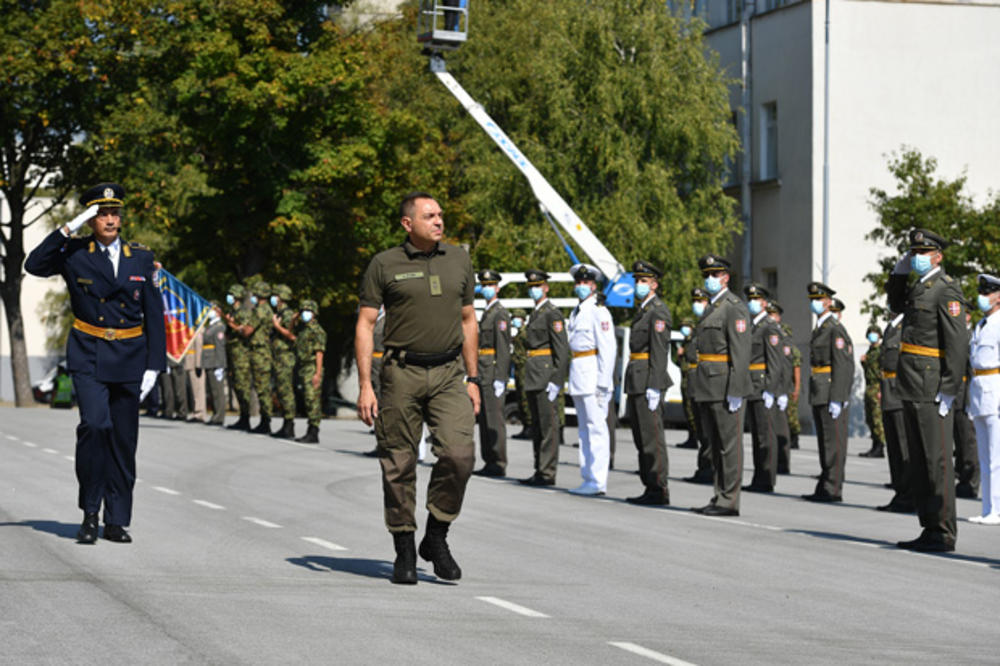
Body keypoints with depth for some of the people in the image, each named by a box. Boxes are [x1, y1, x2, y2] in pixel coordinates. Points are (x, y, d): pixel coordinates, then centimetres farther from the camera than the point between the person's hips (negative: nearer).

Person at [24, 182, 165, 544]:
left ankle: (117, 521, 13)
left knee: (123, 439, 4)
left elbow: (154, 315, 8)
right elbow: (35, 265, -16)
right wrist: (68, 229, -19)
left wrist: (154, 365, 1)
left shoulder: (141, 258, 7)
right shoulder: (75, 254, 2)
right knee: (94, 424, -21)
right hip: (89, 357, -2)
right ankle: (90, 511, -6)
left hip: (129, 358, 3)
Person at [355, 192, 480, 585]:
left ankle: (436, 538, 4)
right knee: (399, 464, 1)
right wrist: (365, 385, -8)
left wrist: (472, 380, 12)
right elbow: (365, 324, 0)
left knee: (459, 453, -14)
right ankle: (404, 552, 14)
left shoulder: (459, 260, 11)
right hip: (402, 374, -2)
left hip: (448, 374, 2)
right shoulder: (385, 265, 0)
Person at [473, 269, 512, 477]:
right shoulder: (487, 312, 19)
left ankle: (498, 463, -7)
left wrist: (500, 378, -21)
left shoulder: (500, 313, -10)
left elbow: (503, 348, -16)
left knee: (494, 417, -9)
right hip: (484, 373, 10)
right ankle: (489, 461, 15)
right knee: (484, 417, 10)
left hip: (494, 371, -10)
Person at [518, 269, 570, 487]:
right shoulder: (535, 314, 19)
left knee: (548, 424, -7)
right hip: (533, 377, 10)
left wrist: (556, 381, -20)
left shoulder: (552, 313, -9)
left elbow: (562, 349, -15)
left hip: (546, 375, -10)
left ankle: (547, 473, -7)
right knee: (537, 425, 11)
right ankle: (539, 471, 16)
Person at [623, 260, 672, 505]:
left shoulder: (658, 311, -11)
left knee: (652, 437, -9)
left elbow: (660, 351, -17)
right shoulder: (642, 310, 20)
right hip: (636, 382, 10)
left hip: (648, 381, -10)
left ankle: (659, 490, -7)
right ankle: (650, 488, 16)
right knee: (641, 438, 12)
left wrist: (654, 388, -22)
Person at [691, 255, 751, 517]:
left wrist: (735, 392, -21)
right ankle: (720, 498, 15)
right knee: (716, 443, 11)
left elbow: (741, 352, -17)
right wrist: (701, 389, 20)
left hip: (725, 385, -10)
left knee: (729, 443, -6)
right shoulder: (711, 308, 19)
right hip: (708, 387, 10)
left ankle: (729, 501, -4)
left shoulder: (735, 307, -10)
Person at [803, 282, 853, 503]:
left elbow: (843, 366, -17)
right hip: (819, 394, 10)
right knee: (824, 442, 12)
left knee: (834, 442, -7)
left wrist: (837, 399, -21)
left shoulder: (835, 328, -11)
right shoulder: (819, 328, 18)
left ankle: (833, 489, -5)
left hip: (832, 393, -10)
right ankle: (824, 488, 17)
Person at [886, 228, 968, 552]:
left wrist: (948, 390, -21)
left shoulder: (946, 290, -12)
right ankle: (930, 530, 16)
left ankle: (944, 534, -2)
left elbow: (958, 343, -18)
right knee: (919, 461, 11)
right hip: (912, 391, 9)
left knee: (937, 460, -6)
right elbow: (896, 304, 37)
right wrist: (899, 271, 18)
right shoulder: (917, 287, 16)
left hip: (932, 391, -9)